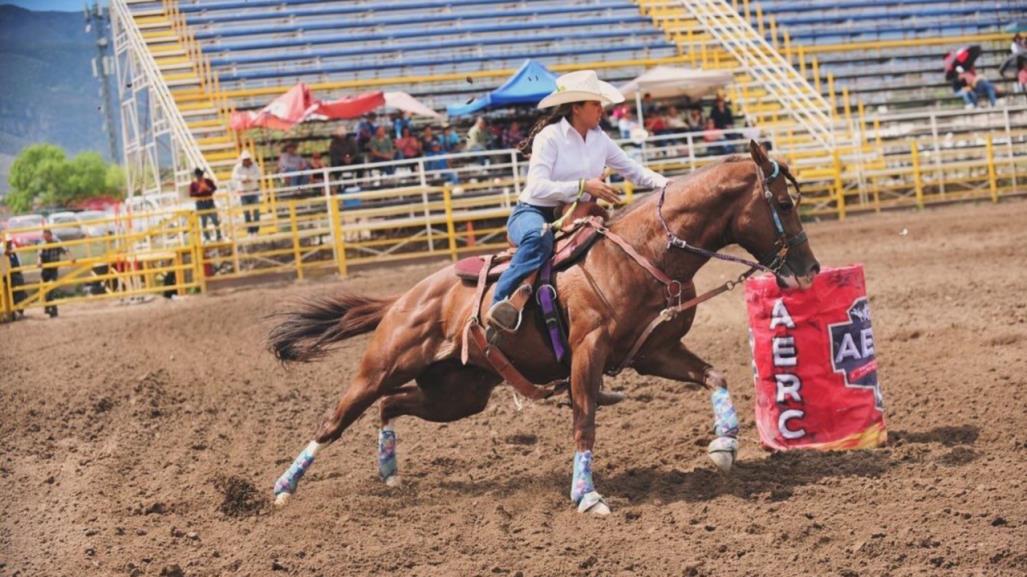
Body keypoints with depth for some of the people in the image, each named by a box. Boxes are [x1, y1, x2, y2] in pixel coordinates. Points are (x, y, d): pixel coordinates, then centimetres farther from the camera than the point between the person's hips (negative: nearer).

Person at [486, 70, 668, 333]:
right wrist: (583, 187, -31)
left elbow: (633, 170, 13)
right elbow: (537, 187, -24)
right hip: (534, 214, -7)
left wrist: (665, 184, -5)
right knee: (539, 237, -42)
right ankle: (502, 300, -39)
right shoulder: (550, 137, -13)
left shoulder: (599, 139, 7)